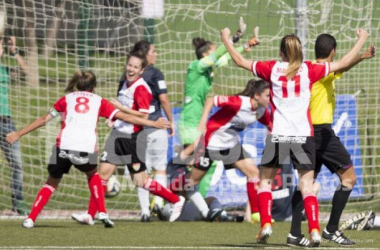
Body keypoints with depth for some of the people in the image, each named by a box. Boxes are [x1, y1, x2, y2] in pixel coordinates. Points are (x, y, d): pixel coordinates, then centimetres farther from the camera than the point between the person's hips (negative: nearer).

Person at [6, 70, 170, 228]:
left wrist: (18, 134, 35)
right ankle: (102, 213, 20)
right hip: (86, 149, 0)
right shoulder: (99, 101, 23)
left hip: (64, 146, 0)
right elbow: (126, 117, 21)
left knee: (52, 182, 19)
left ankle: (31, 219, 5)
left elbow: (43, 120, 27)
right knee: (93, 175, 31)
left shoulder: (67, 99, 25)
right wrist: (154, 124, 27)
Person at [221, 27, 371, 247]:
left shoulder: (272, 69, 4)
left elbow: (240, 61, 15)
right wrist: (362, 40, 20)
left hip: (278, 135, 0)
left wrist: (226, 39, 30)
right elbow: (344, 63, 8)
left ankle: (266, 224, 1)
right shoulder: (309, 69, 3)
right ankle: (314, 230, -12)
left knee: (265, 180, 15)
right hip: (304, 135, 0)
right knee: (307, 185, 1)